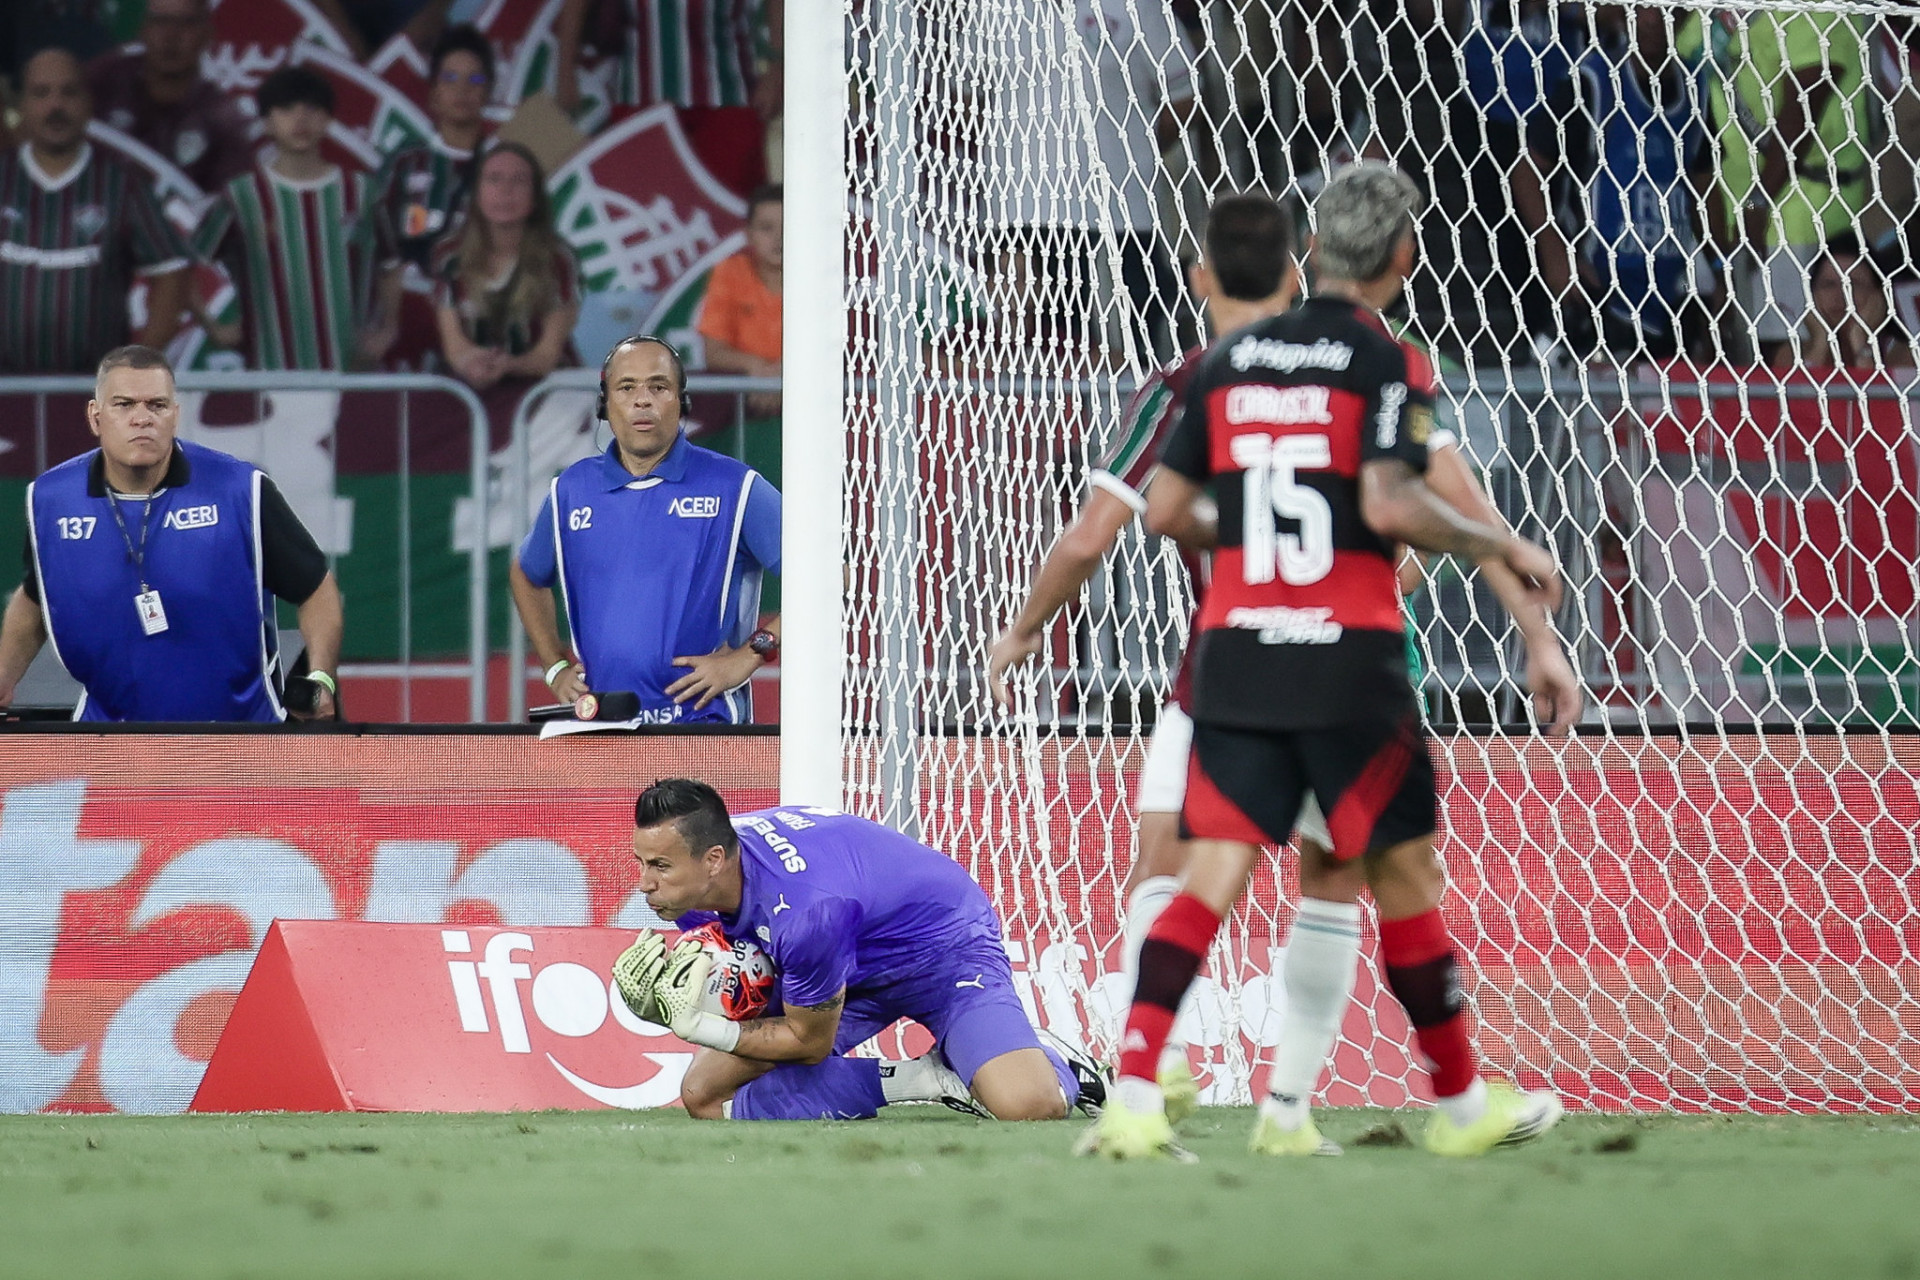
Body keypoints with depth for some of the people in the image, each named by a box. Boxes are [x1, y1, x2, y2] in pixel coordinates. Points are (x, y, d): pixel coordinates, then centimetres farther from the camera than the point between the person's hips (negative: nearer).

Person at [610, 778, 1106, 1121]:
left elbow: (810, 1043, -23)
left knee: (1025, 1106, -33)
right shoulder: (698, 876, -17)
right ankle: (915, 1080, 0)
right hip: (853, 965, 8)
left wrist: (698, 1026, -28)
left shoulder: (804, 914, -39)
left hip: (945, 948, -8)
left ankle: (1053, 1069, 7)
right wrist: (655, 1003, -24)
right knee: (704, 1095, -4)